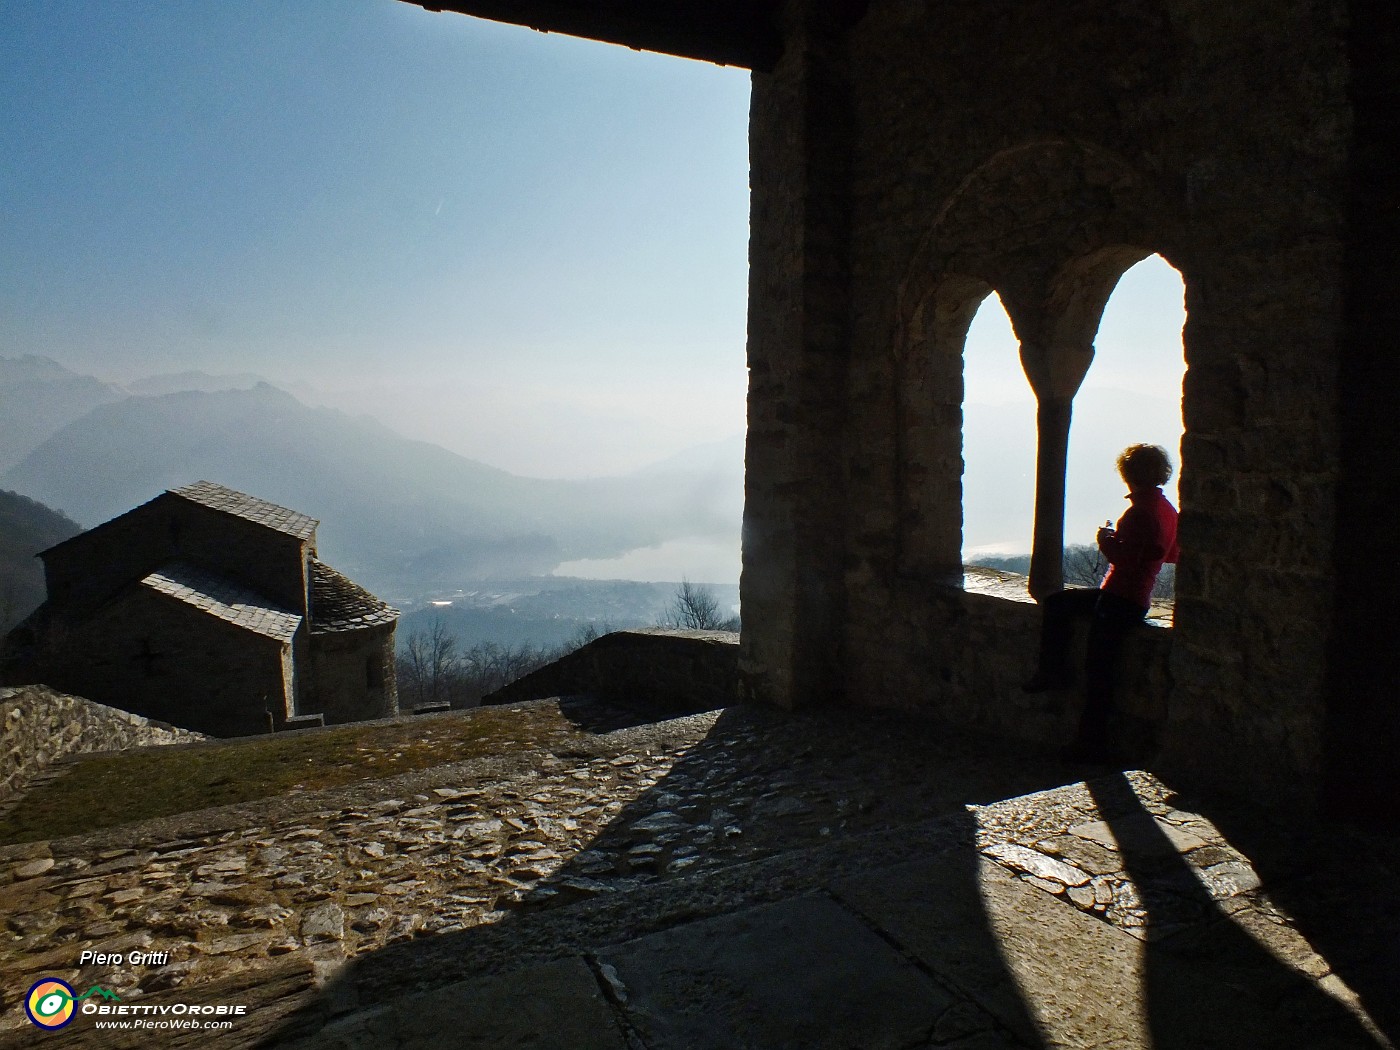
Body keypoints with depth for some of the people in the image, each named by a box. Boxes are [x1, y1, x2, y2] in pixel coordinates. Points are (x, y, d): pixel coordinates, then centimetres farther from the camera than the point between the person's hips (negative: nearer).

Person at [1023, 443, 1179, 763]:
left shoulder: (1141, 512, -20)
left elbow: (1125, 560, -27)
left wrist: (1106, 542, -7)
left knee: (1098, 670, -4)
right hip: (1134, 598, 10)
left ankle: (1092, 744, 4)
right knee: (1055, 603, 18)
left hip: (1121, 601, -10)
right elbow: (1172, 555, 20)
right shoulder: (1166, 509, 8)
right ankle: (1055, 671, 17)